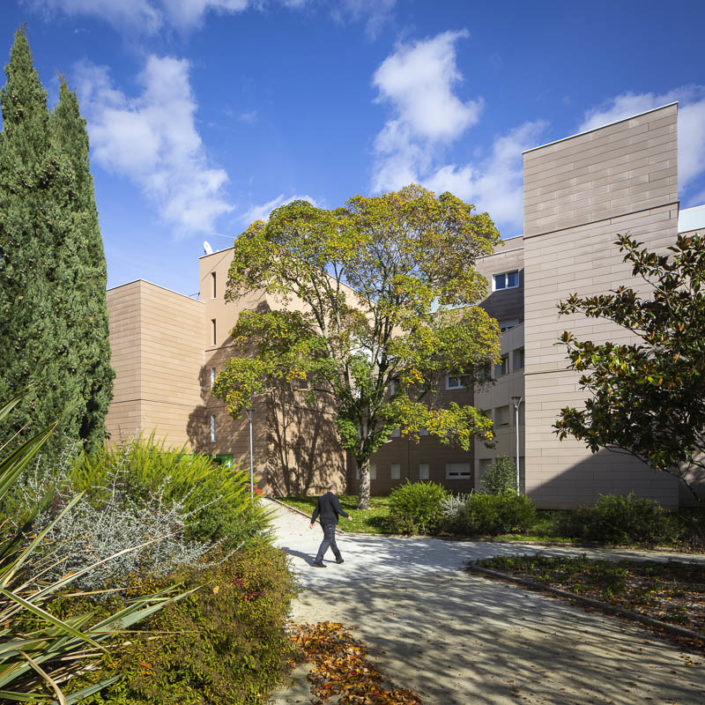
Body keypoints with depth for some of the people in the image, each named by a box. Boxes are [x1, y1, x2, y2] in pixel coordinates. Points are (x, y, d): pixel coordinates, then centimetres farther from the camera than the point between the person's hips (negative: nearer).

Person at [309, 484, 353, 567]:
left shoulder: (321, 498, 13)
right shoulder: (333, 497, -11)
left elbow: (316, 511, 13)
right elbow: (338, 509, -19)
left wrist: (312, 522, 15)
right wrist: (347, 516, -6)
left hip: (323, 522, 8)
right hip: (330, 522, -8)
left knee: (332, 540, 18)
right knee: (327, 540, -8)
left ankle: (338, 558, 30)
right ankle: (317, 561, -14)